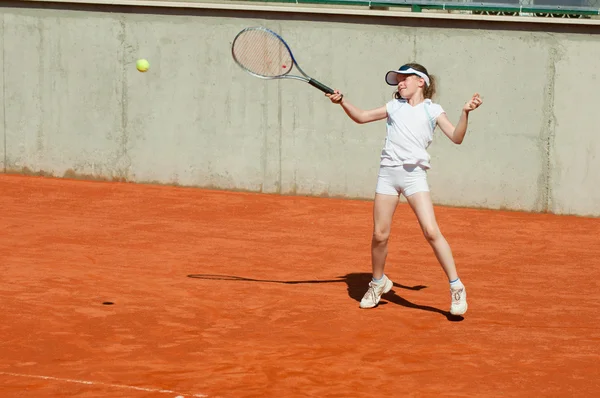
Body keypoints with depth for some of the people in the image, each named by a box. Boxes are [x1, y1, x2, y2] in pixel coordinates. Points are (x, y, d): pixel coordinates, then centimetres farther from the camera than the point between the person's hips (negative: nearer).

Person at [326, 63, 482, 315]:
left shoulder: (432, 110, 7)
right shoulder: (394, 106, 17)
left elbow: (456, 138, -1)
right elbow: (361, 117, 23)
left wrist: (465, 113, -16)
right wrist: (342, 102, 7)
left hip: (414, 174, -3)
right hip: (388, 172, 4)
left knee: (431, 231, -16)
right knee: (380, 235, 3)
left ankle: (456, 287, -9)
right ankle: (378, 282, 27)